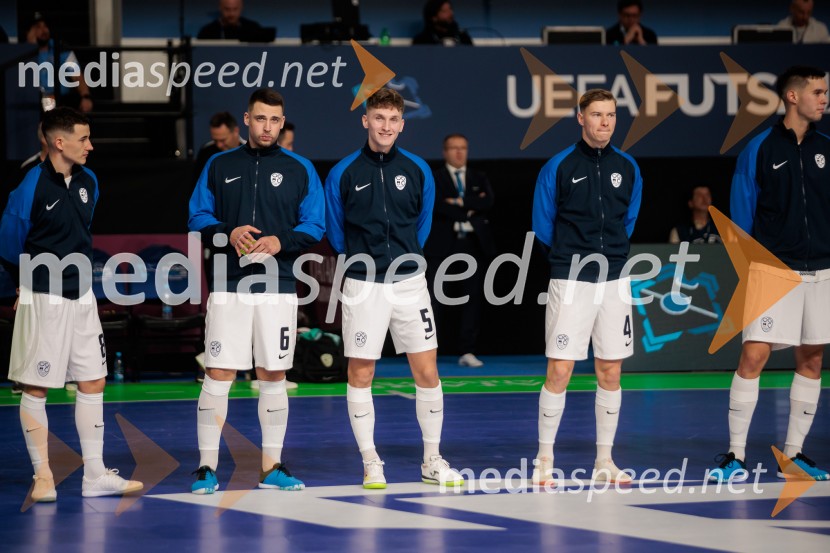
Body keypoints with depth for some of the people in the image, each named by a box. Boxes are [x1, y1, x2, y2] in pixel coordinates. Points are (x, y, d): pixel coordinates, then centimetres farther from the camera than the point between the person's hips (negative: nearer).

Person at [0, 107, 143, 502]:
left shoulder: (88, 182, 4)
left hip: (81, 296, 7)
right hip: (43, 301, -7)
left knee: (92, 383, 7)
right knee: (36, 389, 1)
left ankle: (95, 475, 13)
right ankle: (43, 477, 9)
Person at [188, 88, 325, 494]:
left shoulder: (299, 170, 7)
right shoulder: (220, 166, 8)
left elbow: (314, 226, 5)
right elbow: (198, 218, 7)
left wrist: (281, 241, -13)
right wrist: (228, 234, -12)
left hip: (277, 287, 1)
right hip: (228, 285, -1)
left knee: (273, 376, 6)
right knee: (218, 376, -5)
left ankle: (272, 468, 14)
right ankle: (207, 468, 1)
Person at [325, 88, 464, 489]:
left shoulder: (418, 170, 2)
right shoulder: (343, 173, -3)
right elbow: (335, 232, 9)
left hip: (409, 281, 1)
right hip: (363, 286, -1)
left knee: (427, 372, 0)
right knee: (360, 374, 1)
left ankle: (432, 462, 12)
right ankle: (371, 464, 11)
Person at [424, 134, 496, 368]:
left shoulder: (479, 179, 17)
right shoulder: (433, 178, 6)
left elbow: (487, 202, -2)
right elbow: (438, 205, -12)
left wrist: (460, 202, -11)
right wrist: (470, 208, -9)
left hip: (474, 244, 3)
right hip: (443, 244, -3)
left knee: (474, 297, -1)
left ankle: (467, 351, 2)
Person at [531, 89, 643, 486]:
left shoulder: (627, 168, 5)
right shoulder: (559, 167, -5)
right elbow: (543, 226, 3)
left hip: (614, 281, 4)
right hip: (570, 282, -4)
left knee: (610, 372, 6)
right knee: (559, 372, -6)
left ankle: (604, 460, 15)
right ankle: (544, 460, 4)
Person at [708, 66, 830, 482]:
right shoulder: (760, 150, -3)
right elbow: (741, 213, 2)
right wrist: (752, 258, 2)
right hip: (773, 270, -4)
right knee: (753, 357, -10)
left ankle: (792, 455, 16)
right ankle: (736, 455, -4)